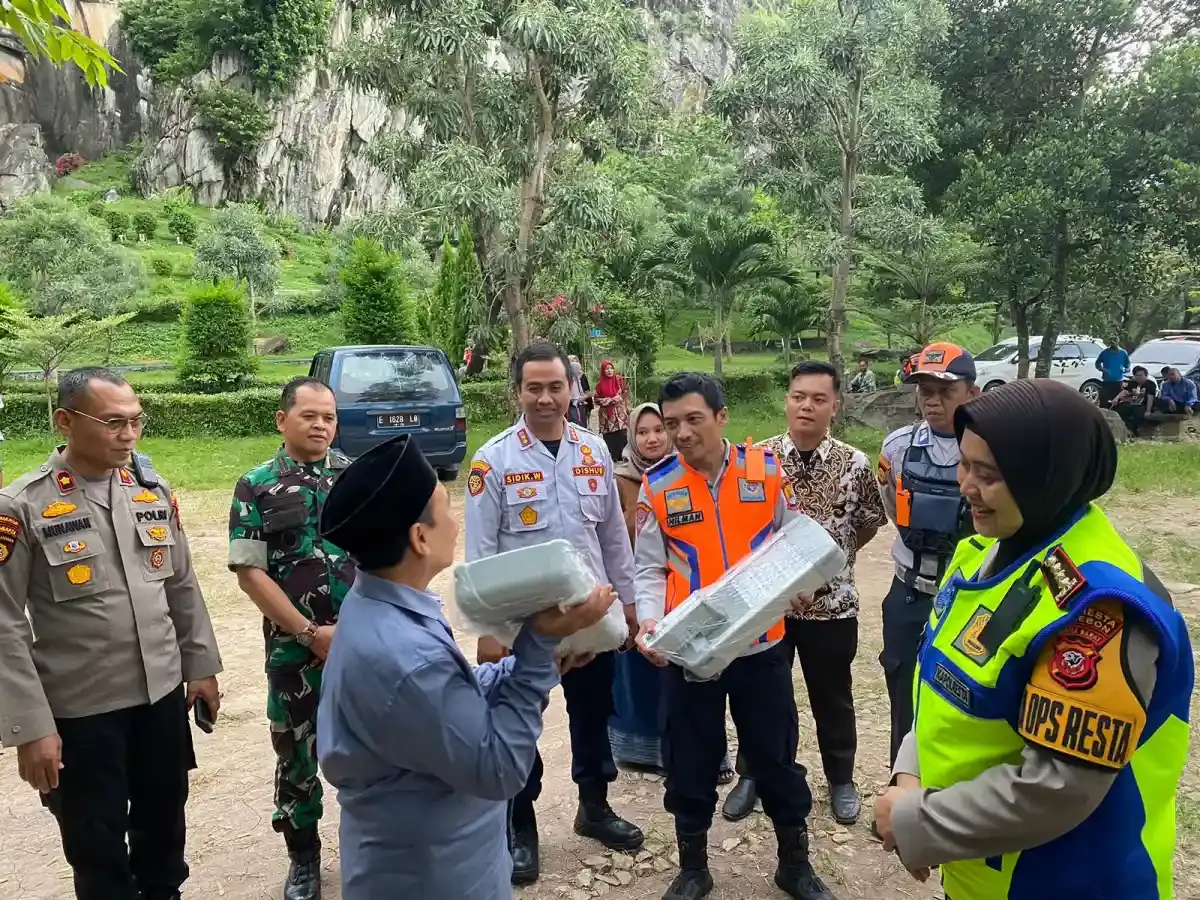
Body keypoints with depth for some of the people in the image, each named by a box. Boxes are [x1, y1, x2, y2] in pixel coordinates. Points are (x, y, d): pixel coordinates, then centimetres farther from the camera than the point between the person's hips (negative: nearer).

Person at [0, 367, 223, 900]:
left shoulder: (153, 492, 2)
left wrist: (201, 666, 9)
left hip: (163, 695, 4)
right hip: (79, 709, -4)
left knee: (164, 823, 21)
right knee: (96, 844, 12)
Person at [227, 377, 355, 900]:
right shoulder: (256, 487, -2)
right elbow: (249, 571, -6)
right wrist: (309, 632, -11)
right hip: (295, 648, -1)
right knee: (296, 753, 12)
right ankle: (304, 858, 32)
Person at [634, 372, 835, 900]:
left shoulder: (766, 470, -4)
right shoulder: (657, 486, -5)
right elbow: (649, 568, -1)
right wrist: (648, 621, -17)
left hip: (762, 643, 0)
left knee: (776, 755, 15)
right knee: (689, 762, 13)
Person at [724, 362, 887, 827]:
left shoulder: (855, 464, -6)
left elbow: (871, 522, 9)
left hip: (832, 601, 0)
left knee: (833, 695, 16)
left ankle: (841, 779, 38)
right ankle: (752, 775, 34)